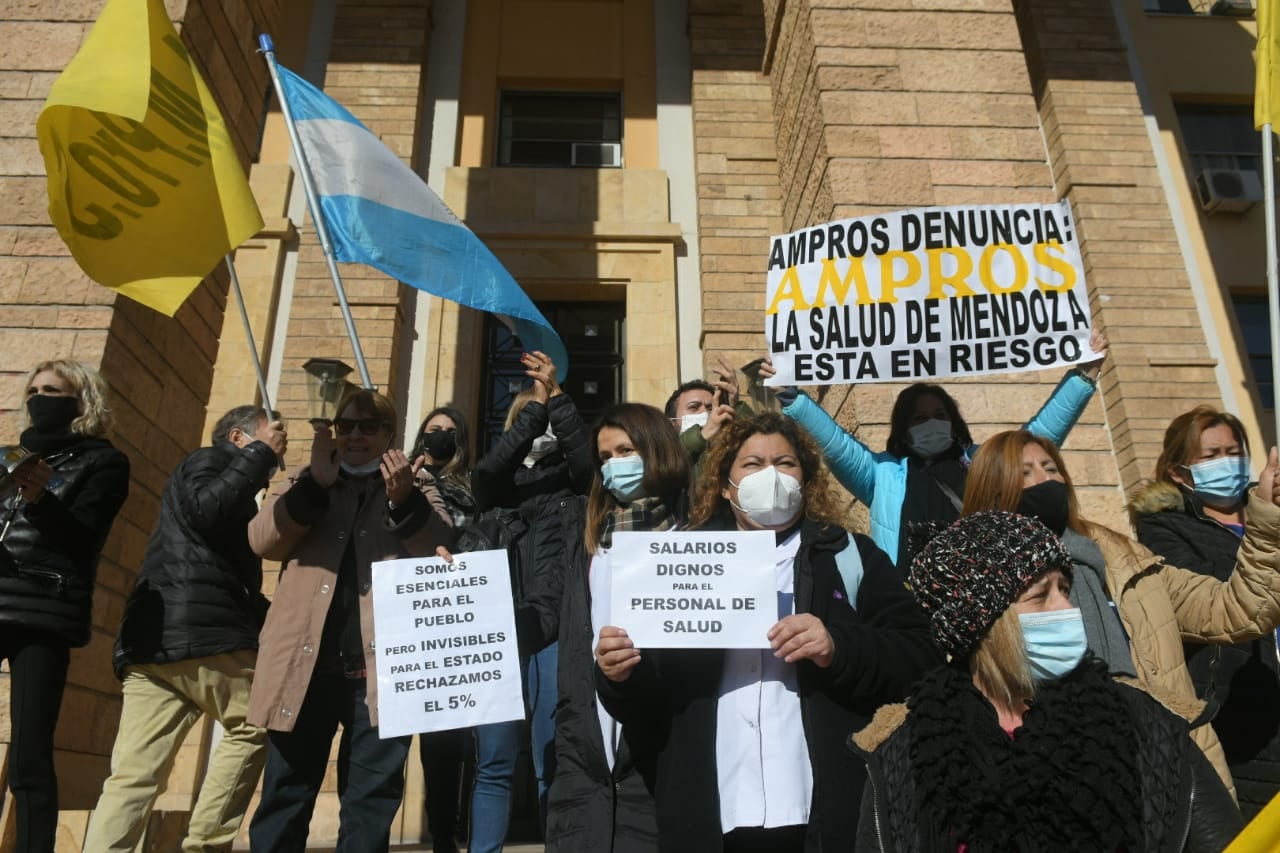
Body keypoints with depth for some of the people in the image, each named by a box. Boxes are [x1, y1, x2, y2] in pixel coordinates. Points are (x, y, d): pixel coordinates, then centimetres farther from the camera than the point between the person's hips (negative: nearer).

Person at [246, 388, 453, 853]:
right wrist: (317, 484, -12)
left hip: (381, 666, -1)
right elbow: (261, 540, -1)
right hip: (305, 663, 2)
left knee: (371, 797, 6)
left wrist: (404, 500, -21)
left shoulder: (415, 484, 10)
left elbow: (443, 550, -5)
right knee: (285, 794, 9)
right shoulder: (306, 482, 16)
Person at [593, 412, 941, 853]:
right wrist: (621, 675, -13)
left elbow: (921, 662, -3)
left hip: (827, 818, -1)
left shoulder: (851, 557, 6)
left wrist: (840, 650, -20)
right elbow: (644, 703, 8)